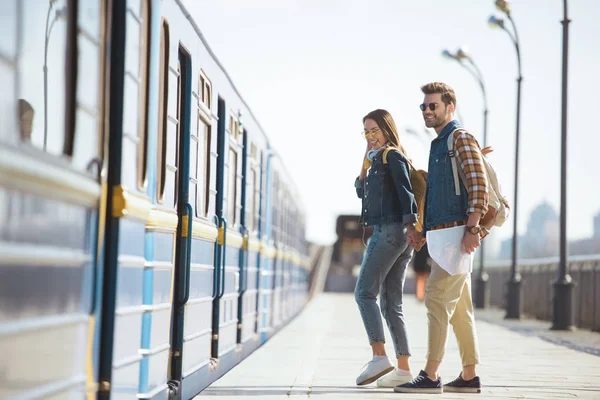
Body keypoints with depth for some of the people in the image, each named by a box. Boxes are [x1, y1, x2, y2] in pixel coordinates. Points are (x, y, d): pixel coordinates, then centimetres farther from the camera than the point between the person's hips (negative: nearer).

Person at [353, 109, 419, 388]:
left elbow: (405, 190, -15)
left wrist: (409, 222, -26)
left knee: (364, 292, -10)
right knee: (391, 303, 5)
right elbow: (362, 192, 26)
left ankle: (379, 357, -16)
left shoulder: (392, 156, -3)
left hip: (390, 230, -9)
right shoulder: (380, 160, 23)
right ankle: (403, 368, 2)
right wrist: (365, 162, 15)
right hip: (392, 233, 9)